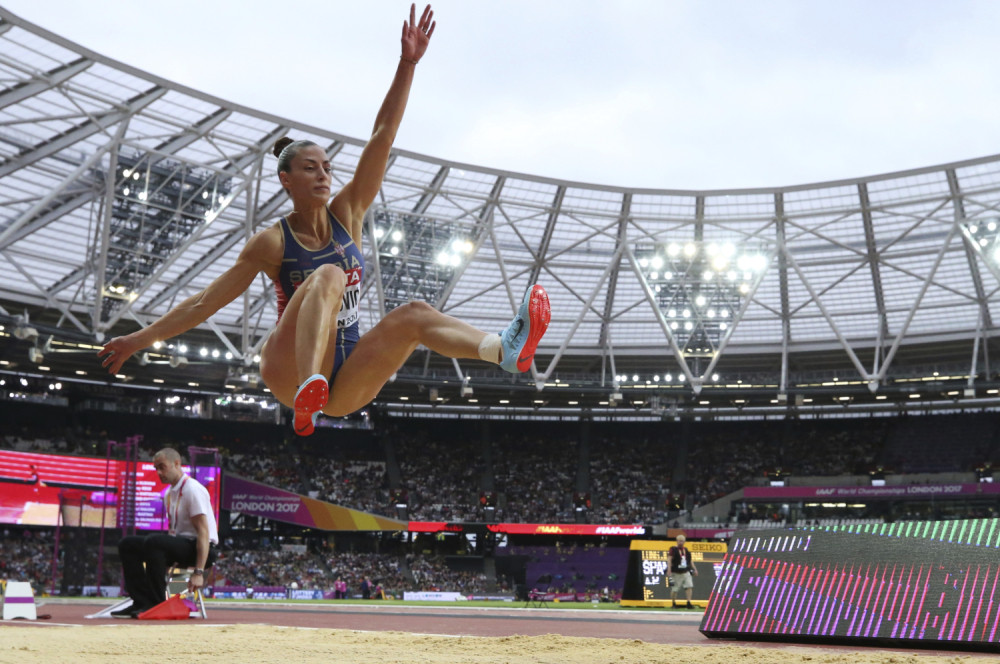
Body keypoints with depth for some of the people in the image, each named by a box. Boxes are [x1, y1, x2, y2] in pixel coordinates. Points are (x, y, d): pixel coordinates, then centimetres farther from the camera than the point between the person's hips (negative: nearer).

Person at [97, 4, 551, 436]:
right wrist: (140, 339, -2)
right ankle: (308, 391, -53)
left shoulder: (347, 214, 6)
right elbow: (206, 302, 1)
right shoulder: (271, 242, -4)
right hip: (289, 370, -5)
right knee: (329, 275, -29)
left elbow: (381, 137, -2)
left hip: (343, 382, 5)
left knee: (415, 314, -18)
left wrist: (407, 65, -8)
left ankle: (505, 349, -45)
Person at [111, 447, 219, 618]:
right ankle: (142, 602, -7)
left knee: (153, 541, -32)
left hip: (198, 547, -9)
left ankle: (157, 604, -23)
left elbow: (203, 532, -20)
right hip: (179, 545, 9)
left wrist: (199, 572, -27)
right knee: (127, 544, 0)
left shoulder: (192, 489, -13)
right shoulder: (169, 493, 15)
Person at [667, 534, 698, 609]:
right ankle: (674, 604, 16)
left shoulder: (686, 550, 14)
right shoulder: (673, 549, -6)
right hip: (676, 573, -5)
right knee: (674, 589, 0)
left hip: (686, 572, 5)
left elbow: (690, 560, 21)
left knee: (689, 586, -9)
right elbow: (670, 560, -11)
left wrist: (694, 569, 16)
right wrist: (669, 572, -19)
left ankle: (689, 603, -7)